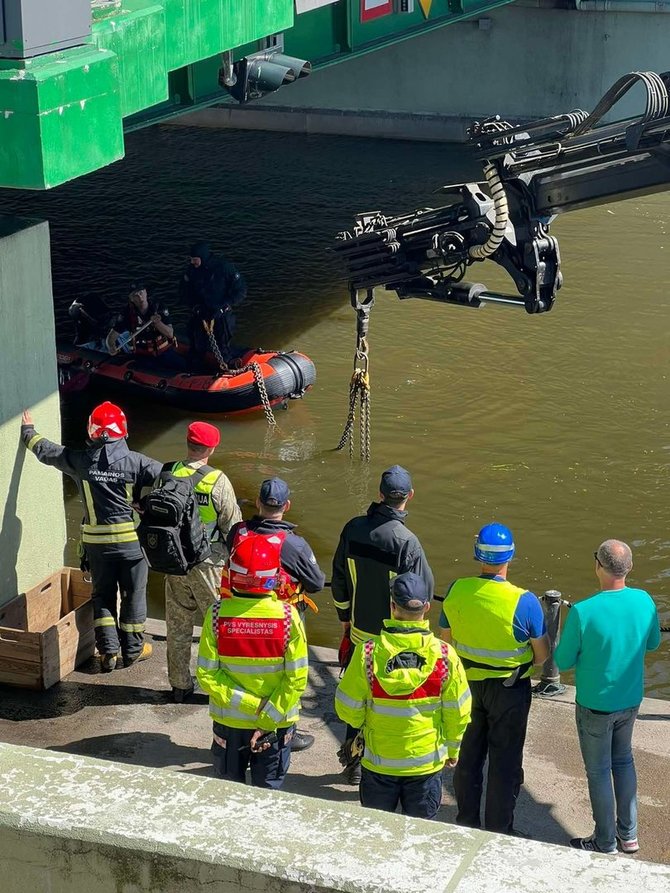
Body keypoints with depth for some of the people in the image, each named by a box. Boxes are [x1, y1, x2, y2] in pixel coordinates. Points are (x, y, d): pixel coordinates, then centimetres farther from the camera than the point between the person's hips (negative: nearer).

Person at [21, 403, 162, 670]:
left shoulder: (80, 461, -6)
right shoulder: (134, 462, -13)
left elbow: (45, 450, 9)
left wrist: (28, 430, 25)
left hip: (96, 541, 2)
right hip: (131, 539, -2)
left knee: (103, 594, 16)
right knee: (133, 593, 12)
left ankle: (108, 650, 11)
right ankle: (133, 650, 20)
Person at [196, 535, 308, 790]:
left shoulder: (217, 614, -17)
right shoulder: (288, 616, -18)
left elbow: (207, 674, -15)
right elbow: (297, 678, -17)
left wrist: (250, 704, -13)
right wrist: (268, 719, -14)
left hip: (229, 720, 1)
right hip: (278, 722, -1)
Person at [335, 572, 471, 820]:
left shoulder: (367, 653, -19)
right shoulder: (445, 655, -16)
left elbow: (348, 708, -10)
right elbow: (457, 713, -5)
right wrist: (452, 749, 13)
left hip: (379, 762, 0)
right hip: (427, 761, 0)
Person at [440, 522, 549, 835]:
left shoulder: (456, 590, -14)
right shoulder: (524, 602, -24)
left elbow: (446, 641, 1)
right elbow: (542, 655, -12)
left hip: (467, 683, 3)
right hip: (509, 690, -3)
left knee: (468, 755, 20)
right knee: (504, 761, 12)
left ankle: (466, 821, 33)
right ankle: (498, 830, 22)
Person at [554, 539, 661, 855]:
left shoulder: (583, 612, -27)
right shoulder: (644, 601, -12)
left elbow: (563, 662, -15)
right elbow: (653, 643, 7)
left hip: (595, 706, -5)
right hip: (631, 700, 5)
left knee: (598, 772, 12)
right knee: (623, 761, 25)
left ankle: (605, 844, 25)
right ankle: (628, 834, 34)